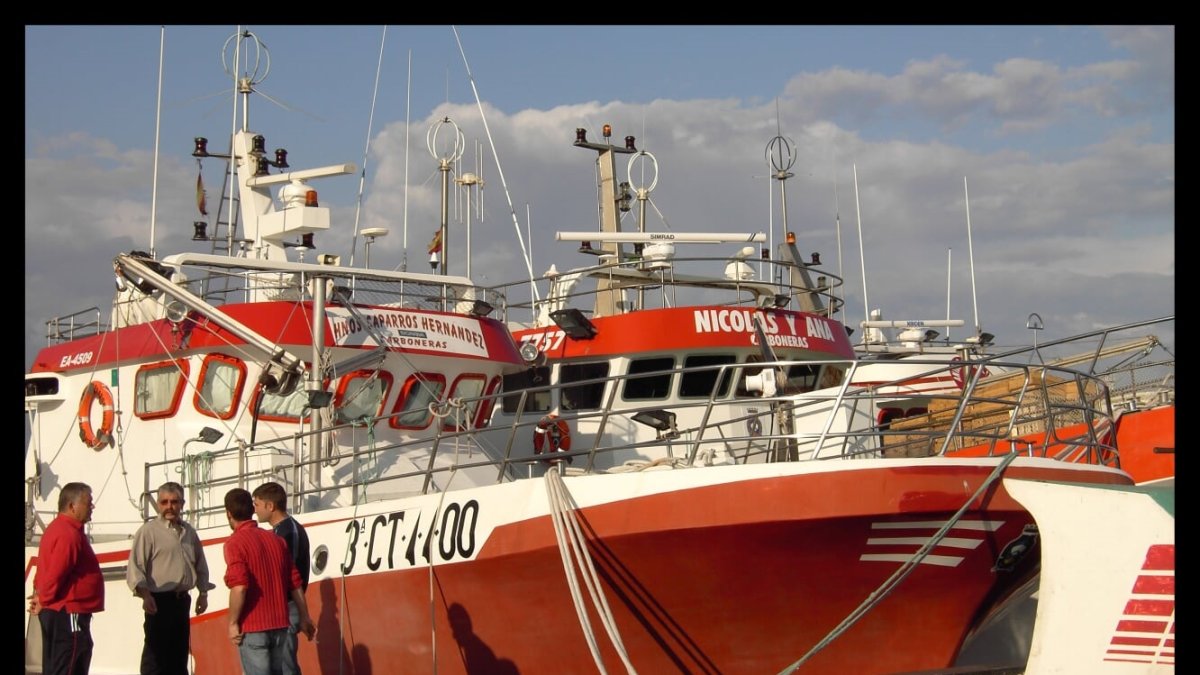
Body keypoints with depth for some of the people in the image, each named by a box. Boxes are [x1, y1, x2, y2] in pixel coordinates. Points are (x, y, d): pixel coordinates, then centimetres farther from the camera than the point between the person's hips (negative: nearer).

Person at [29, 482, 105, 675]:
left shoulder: (57, 529, 15)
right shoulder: (69, 534, -20)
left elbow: (49, 570, 20)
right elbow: (55, 574, -24)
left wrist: (41, 596, 10)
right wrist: (43, 601, -10)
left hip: (57, 612, 11)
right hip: (68, 614, -11)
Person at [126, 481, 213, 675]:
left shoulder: (189, 532, 13)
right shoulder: (148, 531, -6)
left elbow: (200, 565, 22)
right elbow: (135, 567, -13)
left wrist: (203, 593, 13)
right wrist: (145, 595, -24)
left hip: (182, 600, 7)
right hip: (160, 601, -6)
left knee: (179, 653, 13)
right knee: (155, 654, -8)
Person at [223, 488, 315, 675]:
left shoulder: (235, 543, -10)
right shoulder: (276, 540, 9)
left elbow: (239, 587, -23)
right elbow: (295, 584, 11)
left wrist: (233, 622, -13)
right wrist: (304, 618, 19)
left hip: (252, 627, -6)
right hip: (280, 624, 6)